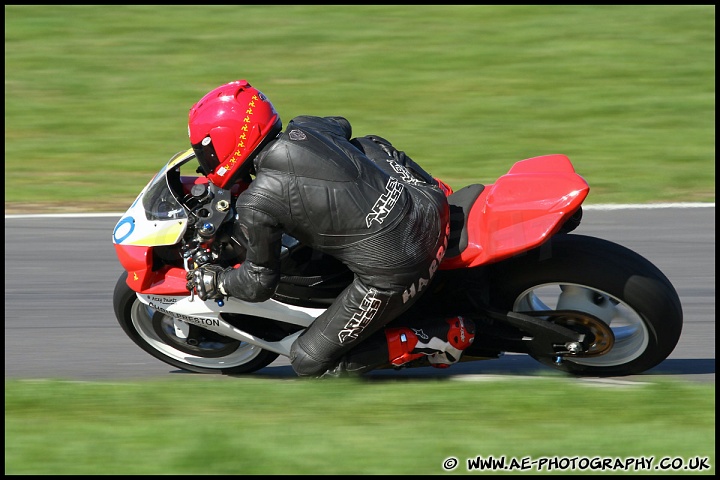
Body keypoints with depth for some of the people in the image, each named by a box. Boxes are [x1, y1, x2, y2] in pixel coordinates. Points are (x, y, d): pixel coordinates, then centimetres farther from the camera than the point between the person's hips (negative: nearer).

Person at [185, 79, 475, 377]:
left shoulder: (255, 206, -13)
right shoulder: (304, 127, 4)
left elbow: (259, 283, 0)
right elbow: (341, 126, 30)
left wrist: (216, 282, 18)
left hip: (394, 274, -8)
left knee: (309, 363, 8)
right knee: (370, 145, 34)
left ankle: (426, 342, 1)